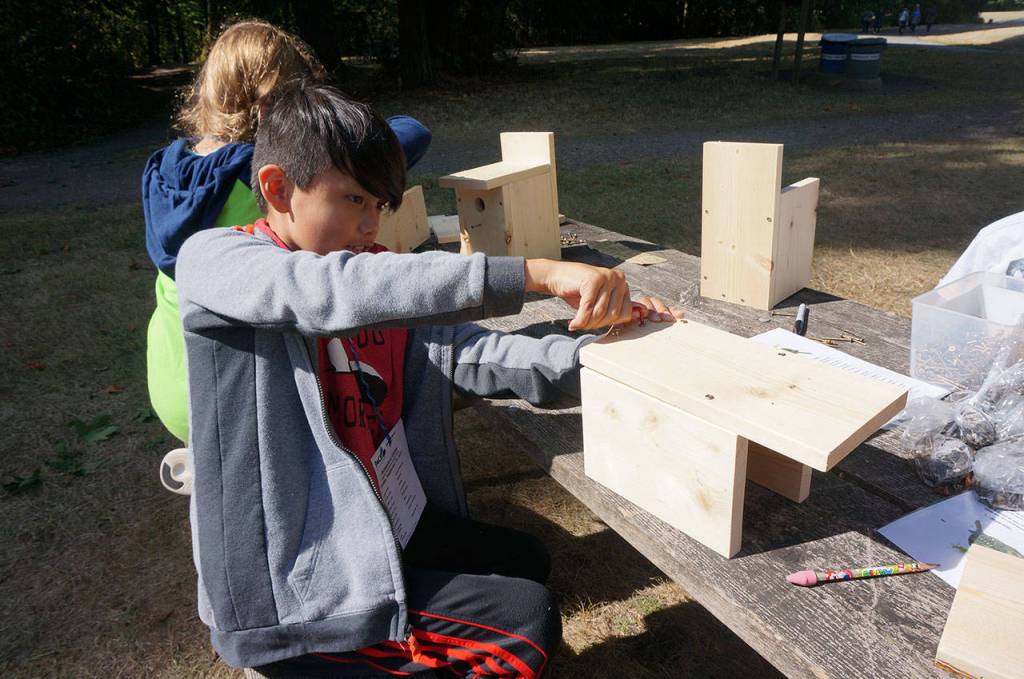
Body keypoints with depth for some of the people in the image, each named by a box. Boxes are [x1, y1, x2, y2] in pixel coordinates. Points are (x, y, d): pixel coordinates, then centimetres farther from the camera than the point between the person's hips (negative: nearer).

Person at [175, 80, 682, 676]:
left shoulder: (379, 288, 5)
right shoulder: (213, 260, -14)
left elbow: (466, 354, -9)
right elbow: (336, 292, -34)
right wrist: (539, 273, -40)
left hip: (385, 524, 8)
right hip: (289, 583, -7)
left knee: (525, 560, 20)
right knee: (529, 621, -9)